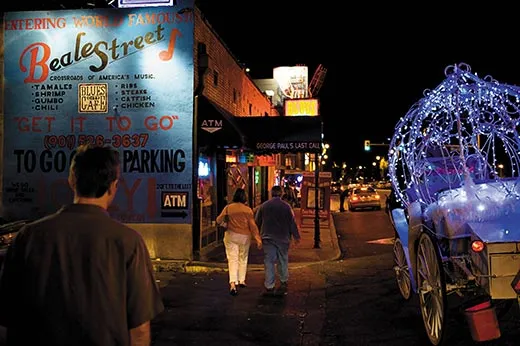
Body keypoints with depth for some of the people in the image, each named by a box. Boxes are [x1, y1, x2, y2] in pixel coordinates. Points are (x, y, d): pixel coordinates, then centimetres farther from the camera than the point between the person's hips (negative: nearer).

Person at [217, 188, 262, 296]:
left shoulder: (228, 208, -3)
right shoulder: (248, 209, -4)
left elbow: (219, 220, 1)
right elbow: (252, 225, -5)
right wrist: (258, 238, -2)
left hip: (231, 235, 0)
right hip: (244, 236, 0)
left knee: (232, 259, -2)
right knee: (243, 258, 18)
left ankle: (233, 283, -16)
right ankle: (242, 280, 26)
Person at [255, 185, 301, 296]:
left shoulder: (263, 206, 1)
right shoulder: (286, 206, -4)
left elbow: (257, 222, 8)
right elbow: (292, 223, -2)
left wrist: (257, 235, 22)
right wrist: (296, 236, 7)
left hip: (268, 238, 0)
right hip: (283, 239, 0)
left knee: (269, 262, 2)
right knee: (283, 261, 13)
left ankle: (269, 287, 0)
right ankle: (283, 283, 21)